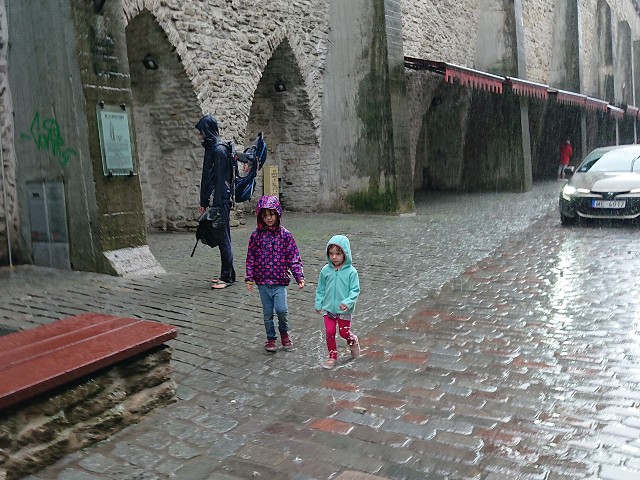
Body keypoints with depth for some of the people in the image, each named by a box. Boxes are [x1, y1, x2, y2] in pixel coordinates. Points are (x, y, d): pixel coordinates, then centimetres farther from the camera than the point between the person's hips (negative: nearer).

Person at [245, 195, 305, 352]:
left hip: (280, 281, -2)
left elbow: (293, 257, -2)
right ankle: (270, 338, 30)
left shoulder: (285, 234, -3)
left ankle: (284, 332, 15)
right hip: (262, 282, 2)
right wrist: (249, 278, 0)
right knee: (267, 312, 10)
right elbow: (251, 258, 5)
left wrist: (299, 276, -10)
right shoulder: (256, 235, 0)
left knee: (281, 309, -14)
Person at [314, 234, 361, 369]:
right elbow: (320, 289, 6)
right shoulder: (325, 270, -5)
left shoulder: (351, 271, -14)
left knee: (344, 332, 9)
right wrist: (318, 304, 7)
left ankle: (353, 341, 42)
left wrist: (348, 302, -28)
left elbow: (355, 290, -13)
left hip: (344, 310, -3)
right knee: (329, 332, 5)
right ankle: (332, 357, 21)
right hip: (328, 308, 3)